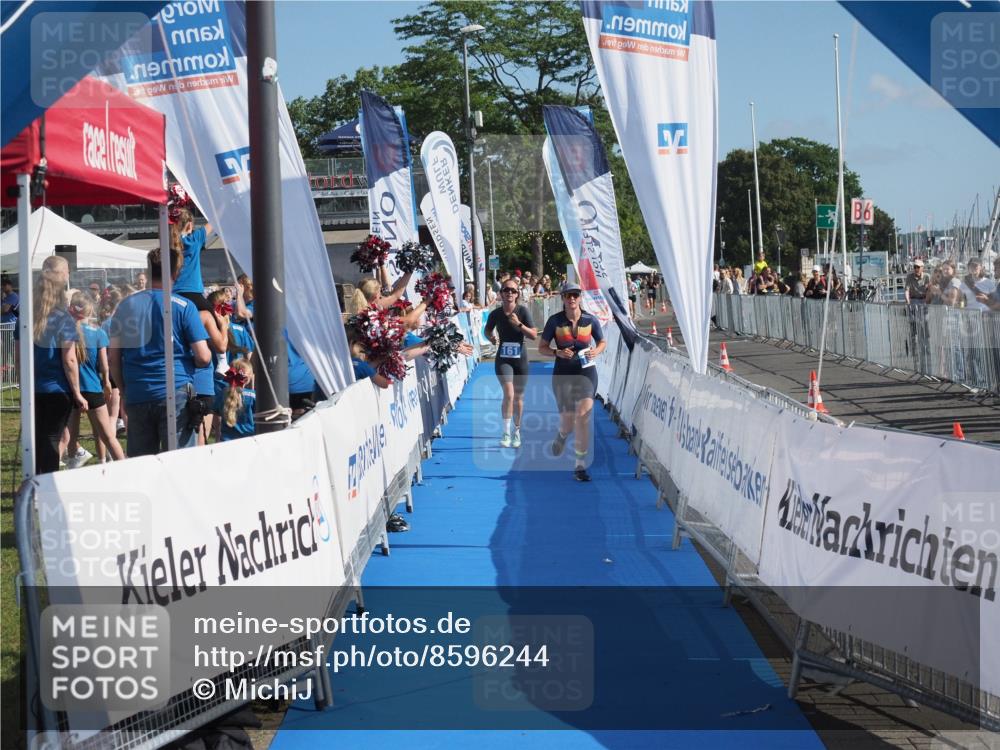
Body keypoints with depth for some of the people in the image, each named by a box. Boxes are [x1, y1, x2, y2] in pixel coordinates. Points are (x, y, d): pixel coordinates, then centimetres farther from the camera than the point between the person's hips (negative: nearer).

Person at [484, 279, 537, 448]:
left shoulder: (522, 311, -7)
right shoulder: (496, 313, -4)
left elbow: (534, 335, -9)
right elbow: (488, 330, 16)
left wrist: (519, 324, -22)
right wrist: (492, 338, -6)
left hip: (520, 359, 1)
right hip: (503, 359, -1)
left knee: (518, 397, 11)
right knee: (509, 393, -19)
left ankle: (516, 432, 29)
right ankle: (506, 433, -11)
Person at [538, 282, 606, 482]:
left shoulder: (591, 320, -2)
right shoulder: (555, 321, -5)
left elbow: (602, 342, 13)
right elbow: (542, 348, 2)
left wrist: (596, 351, -9)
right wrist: (557, 352, -18)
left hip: (586, 373, 0)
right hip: (563, 374, 0)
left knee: (583, 416, -15)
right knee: (568, 422, 0)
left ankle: (580, 466, -9)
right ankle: (562, 435, 42)